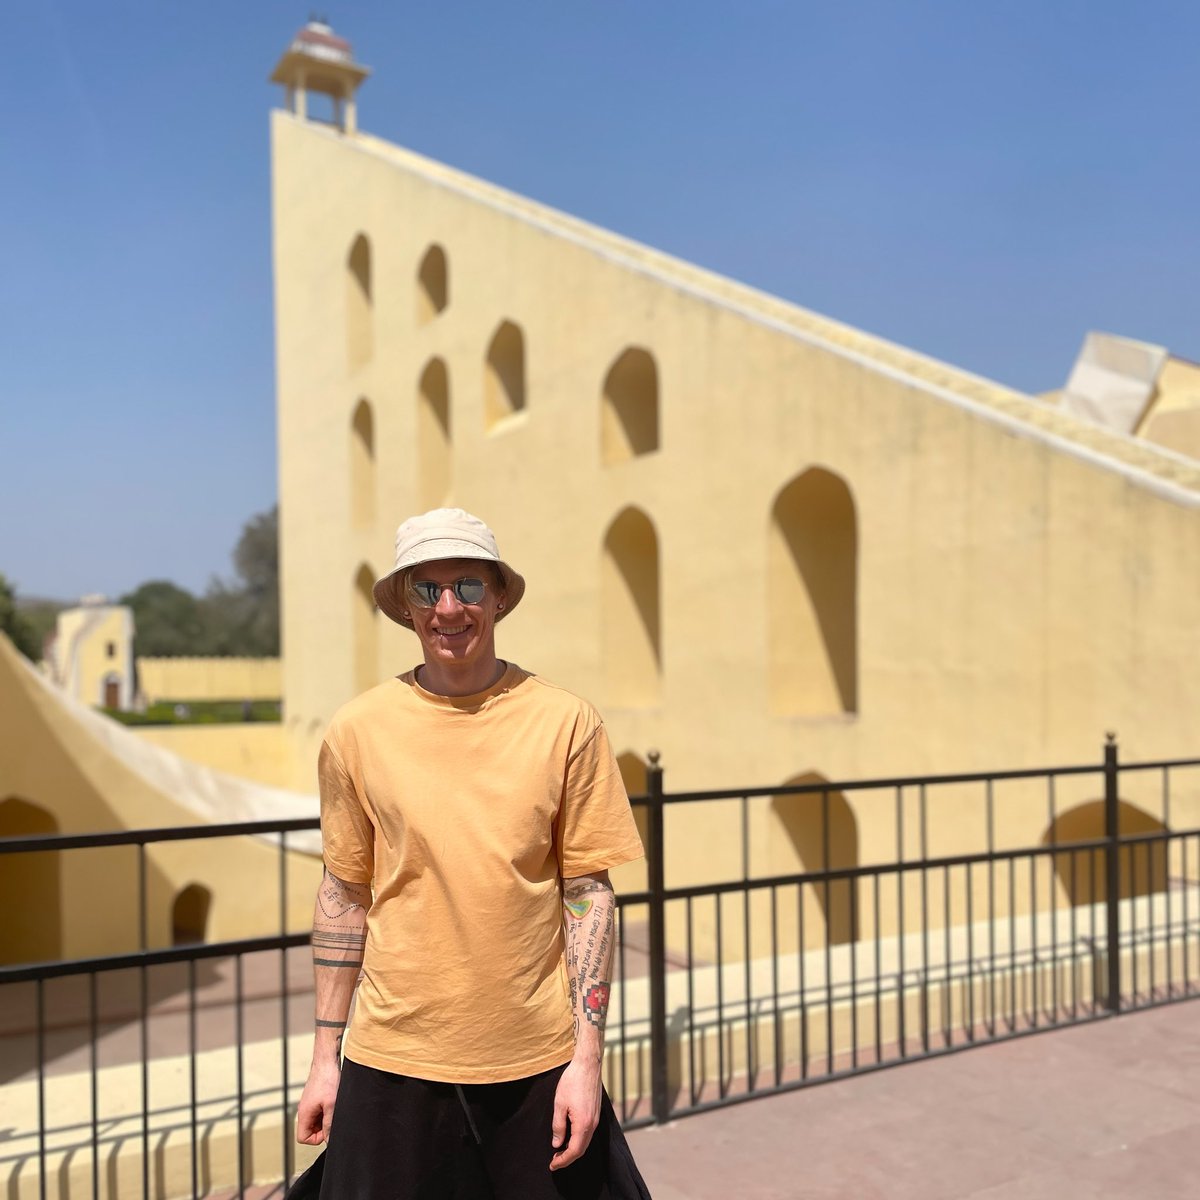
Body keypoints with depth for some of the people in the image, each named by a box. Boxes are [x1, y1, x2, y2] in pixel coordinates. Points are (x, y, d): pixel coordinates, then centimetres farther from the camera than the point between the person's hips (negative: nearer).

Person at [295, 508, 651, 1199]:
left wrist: (589, 1057, -5)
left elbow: (589, 893, -4)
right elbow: (345, 893, 4)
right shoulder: (359, 731, -3)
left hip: (539, 1062, 0)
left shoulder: (566, 722, -7)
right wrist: (325, 1055, 7)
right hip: (393, 1059, 1)